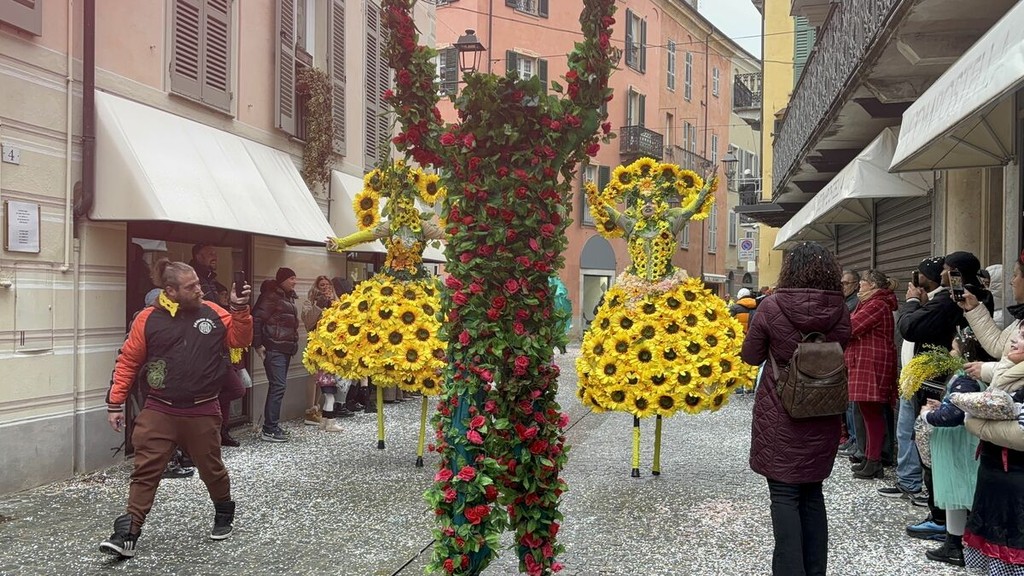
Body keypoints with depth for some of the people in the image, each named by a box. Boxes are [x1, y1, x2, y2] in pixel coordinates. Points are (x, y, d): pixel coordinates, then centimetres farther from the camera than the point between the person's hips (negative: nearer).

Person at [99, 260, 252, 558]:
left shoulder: (214, 313, 0)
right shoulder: (148, 318, -5)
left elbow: (241, 340, 0)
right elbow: (128, 361, 1)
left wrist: (240, 309, -14)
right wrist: (115, 402, 1)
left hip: (202, 411, 1)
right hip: (159, 410, -1)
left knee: (211, 468, 14)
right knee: (145, 471, -2)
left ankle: (224, 513, 38)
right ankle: (128, 534, 4)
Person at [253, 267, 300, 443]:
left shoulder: (288, 297, 18)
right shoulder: (271, 296, -10)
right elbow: (257, 318, -15)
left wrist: (294, 344, 13)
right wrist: (258, 345, -16)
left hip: (286, 348, 9)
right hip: (274, 348, -9)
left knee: (278, 385, 11)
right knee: (278, 385, -12)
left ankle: (271, 424, 18)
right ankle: (269, 430, -10)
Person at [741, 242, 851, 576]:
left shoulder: (772, 307, -14)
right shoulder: (840, 311, -5)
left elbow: (751, 357, -4)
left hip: (779, 417, -4)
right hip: (823, 419, 4)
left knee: (784, 495, 3)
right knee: (812, 493, 16)